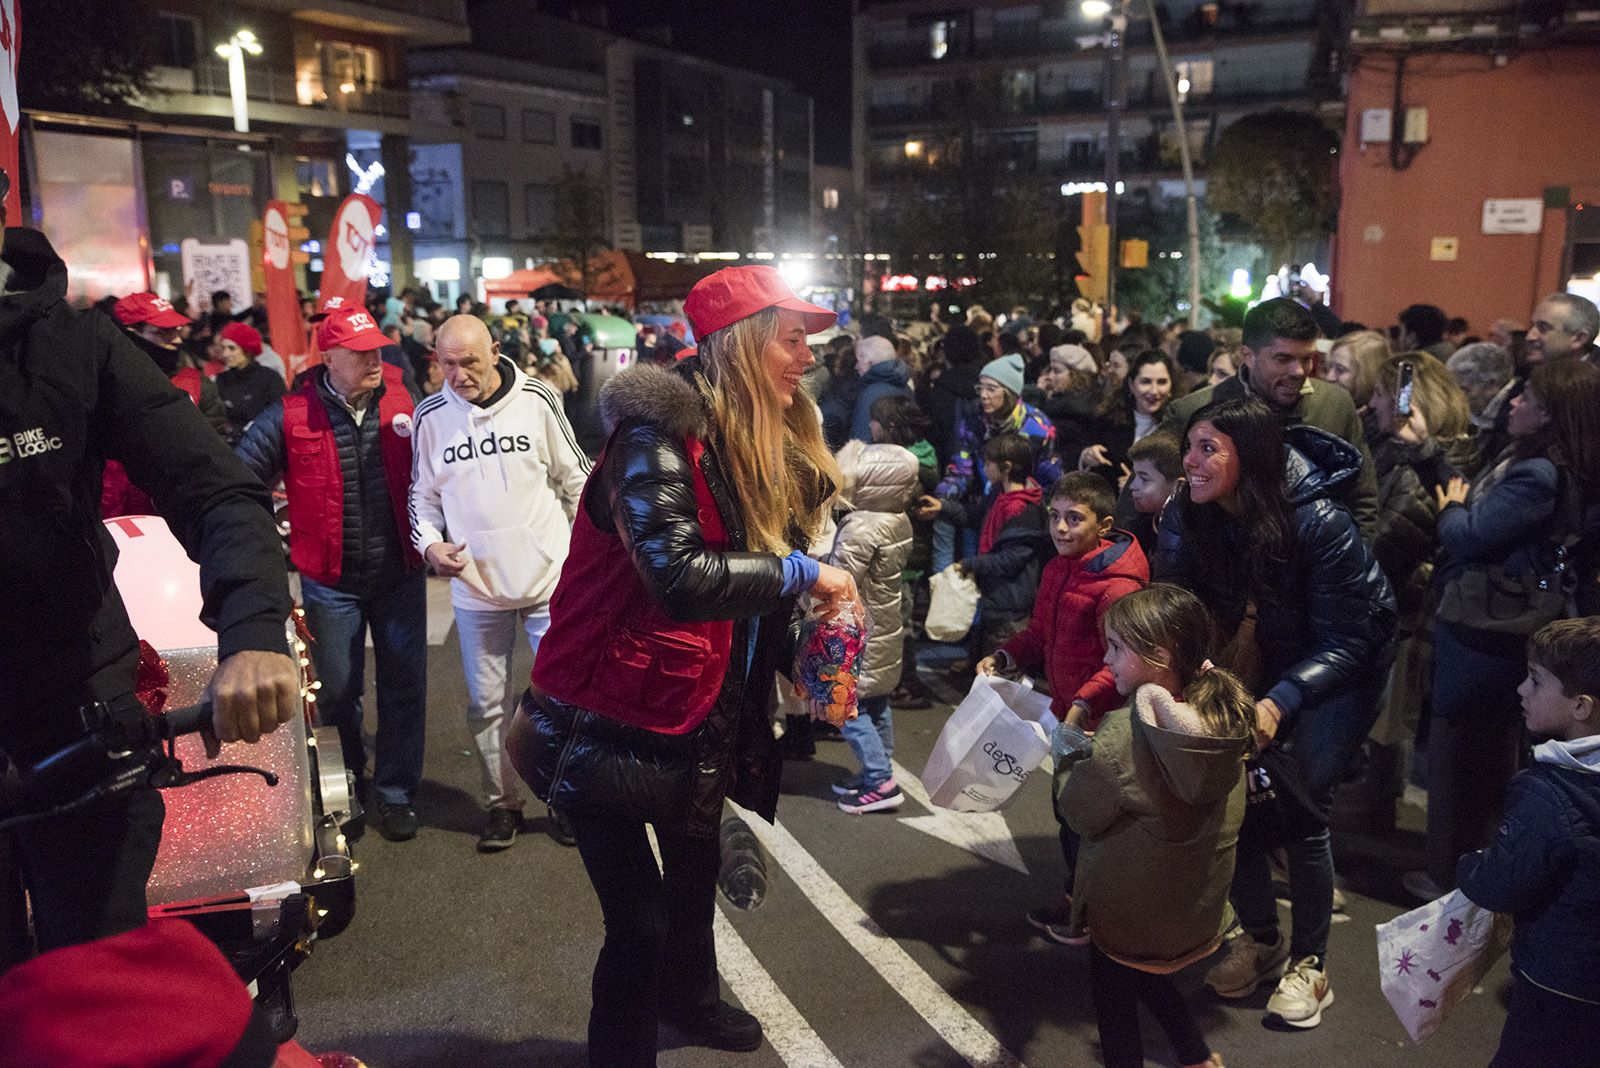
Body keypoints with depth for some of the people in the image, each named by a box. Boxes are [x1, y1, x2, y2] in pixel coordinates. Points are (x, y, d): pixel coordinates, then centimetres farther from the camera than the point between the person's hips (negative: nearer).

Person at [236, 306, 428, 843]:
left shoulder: (403, 401, -2)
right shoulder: (292, 414, -7)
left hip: (399, 573, 1)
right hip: (331, 581, -1)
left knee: (404, 686, 7)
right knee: (337, 691, 12)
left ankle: (395, 791, 23)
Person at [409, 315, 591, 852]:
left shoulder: (537, 400, -6)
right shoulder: (430, 416, -1)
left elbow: (575, 478, 4)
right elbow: (423, 494, 12)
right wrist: (430, 543, -5)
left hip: (550, 576, -1)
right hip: (475, 585, 2)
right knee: (488, 704, 10)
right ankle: (503, 803, 27)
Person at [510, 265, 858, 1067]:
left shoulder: (761, 440, 5)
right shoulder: (657, 434, -23)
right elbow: (681, 576, -35)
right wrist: (802, 571, -24)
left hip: (701, 717, 9)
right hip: (611, 723, -9)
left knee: (696, 876, 27)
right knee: (638, 919, -4)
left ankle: (689, 999, 55)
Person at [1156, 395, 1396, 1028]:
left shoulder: (1318, 523, -28)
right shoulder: (1186, 519, -15)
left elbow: (1346, 640, -22)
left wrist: (1280, 702, -34)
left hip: (1340, 670, -4)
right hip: (1252, 667, 4)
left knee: (1299, 807, -11)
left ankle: (1310, 963, 12)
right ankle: (1261, 940, 22)